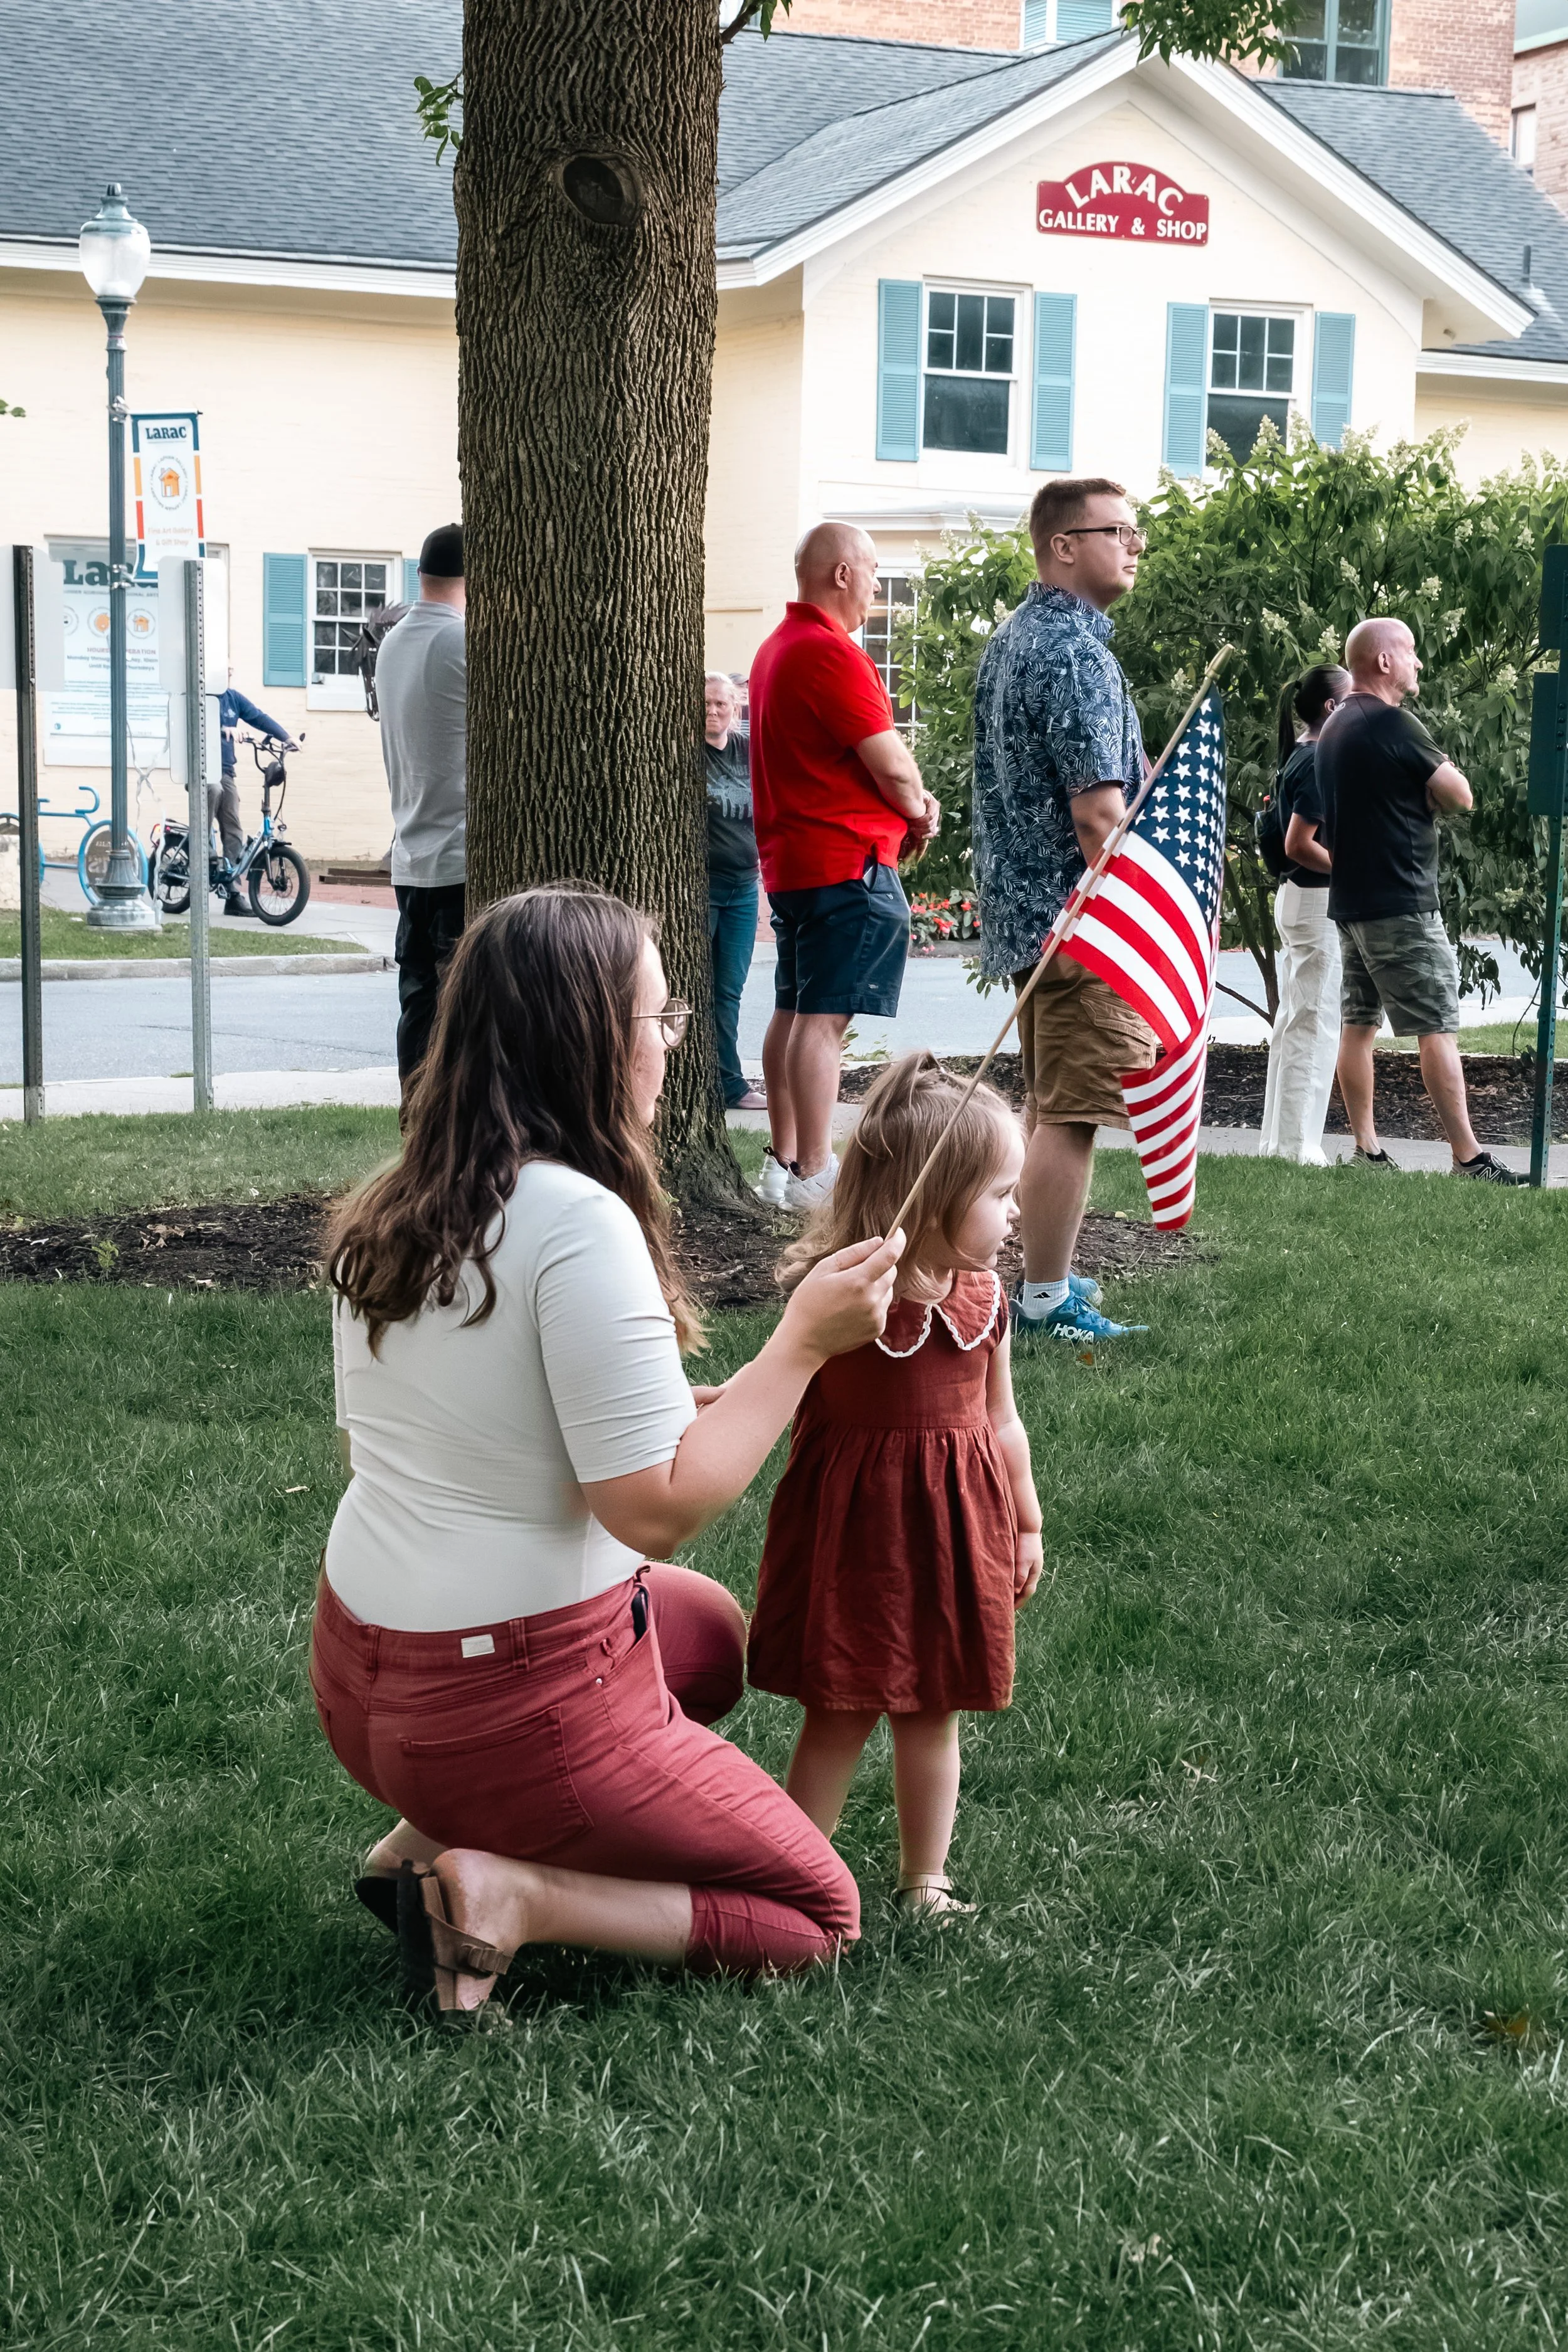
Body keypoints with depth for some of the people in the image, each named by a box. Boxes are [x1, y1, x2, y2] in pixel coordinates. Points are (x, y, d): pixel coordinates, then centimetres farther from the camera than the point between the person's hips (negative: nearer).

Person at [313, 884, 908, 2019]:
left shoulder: (390, 1211, 3)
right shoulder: (581, 1221, -23)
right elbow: (660, 1508, -23)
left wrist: (688, 1406, 10)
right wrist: (805, 1340, -15)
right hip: (514, 1704, -8)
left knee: (710, 1627, 34)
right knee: (820, 1914, 9)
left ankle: (427, 1839, 15)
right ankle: (507, 1895, -8)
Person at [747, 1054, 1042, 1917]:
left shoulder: (982, 1299, 1)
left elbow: (1001, 1423, 13)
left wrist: (1025, 1524, 17)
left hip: (954, 1524, 5)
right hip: (855, 1522, -5)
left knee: (933, 1712, 13)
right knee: (839, 1714, 1)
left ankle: (923, 1884, 27)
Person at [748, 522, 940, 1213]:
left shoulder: (776, 647, 17)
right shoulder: (833, 652, -15)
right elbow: (893, 766, -16)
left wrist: (907, 801, 8)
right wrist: (920, 813, 5)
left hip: (789, 858, 10)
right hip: (848, 859, -10)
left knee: (793, 1012, 13)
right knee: (823, 1018, -11)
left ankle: (783, 1162, 19)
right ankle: (813, 1176, -12)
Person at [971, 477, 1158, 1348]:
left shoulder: (1013, 638, 15)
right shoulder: (1078, 653, -17)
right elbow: (1098, 813, -21)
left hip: (1021, 910, 10)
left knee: (1050, 1106, 18)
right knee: (1071, 1113, -6)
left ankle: (1046, 1275, 26)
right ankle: (1047, 1300, -3)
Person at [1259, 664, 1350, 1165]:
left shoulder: (1301, 757, 13)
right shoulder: (1320, 763, -17)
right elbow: (1298, 845, -23)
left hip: (1295, 899, 10)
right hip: (1320, 903, -10)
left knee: (1294, 1021, 13)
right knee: (1316, 1024, -6)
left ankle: (1279, 1138, 18)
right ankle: (1298, 1143, -4)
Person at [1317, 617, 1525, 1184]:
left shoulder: (1336, 728, 14)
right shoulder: (1392, 724, -15)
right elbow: (1459, 796, -12)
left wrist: (1414, 796, 9)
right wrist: (1434, 793, 6)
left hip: (1350, 899, 9)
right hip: (1402, 903, -9)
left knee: (1358, 1025, 8)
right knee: (1439, 1029, -8)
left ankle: (1366, 1148, 10)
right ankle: (1468, 1157, -9)